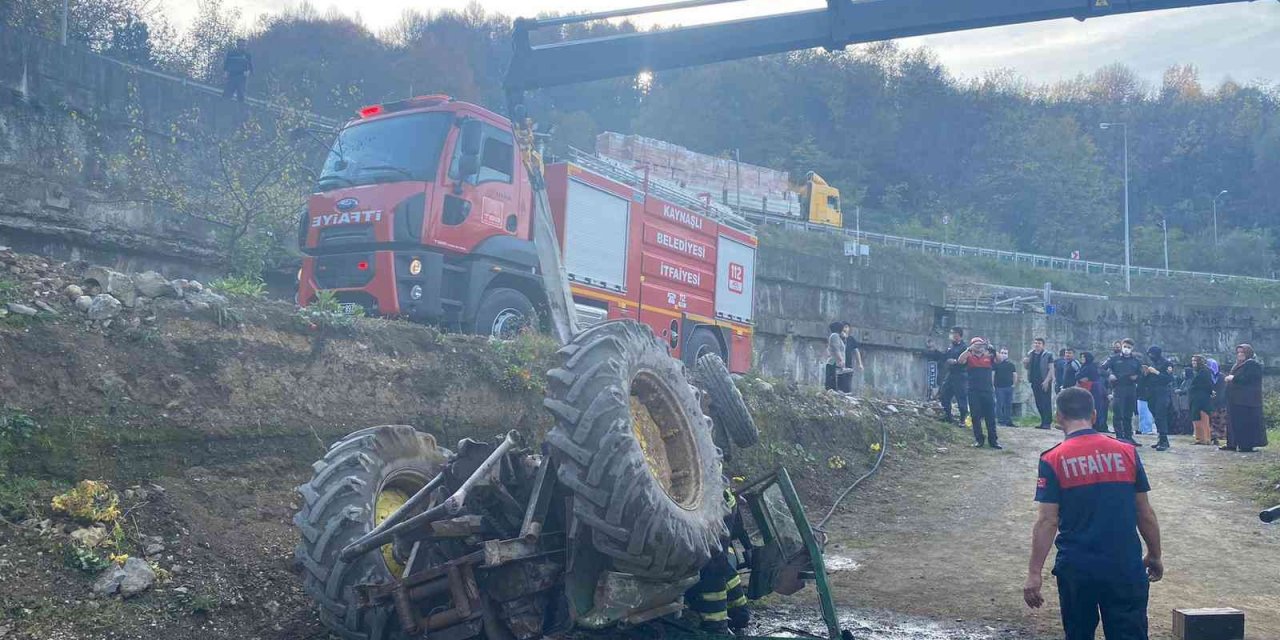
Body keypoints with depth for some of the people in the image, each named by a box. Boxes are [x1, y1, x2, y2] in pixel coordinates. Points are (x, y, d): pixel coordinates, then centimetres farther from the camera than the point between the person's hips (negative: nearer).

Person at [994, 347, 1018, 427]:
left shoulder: (1011, 365, 9)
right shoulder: (996, 364, 0)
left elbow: (1015, 375, 14)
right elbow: (992, 374, -2)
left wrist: (1014, 384, 5)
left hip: (1009, 387, 3)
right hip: (999, 387, -3)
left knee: (1009, 405, 6)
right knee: (1000, 405, -4)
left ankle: (1009, 421, 11)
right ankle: (1000, 421, 0)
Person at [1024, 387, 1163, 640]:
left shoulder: (1053, 460, -7)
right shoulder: (1127, 453, 1)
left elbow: (1047, 522, -10)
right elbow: (1145, 514, 5)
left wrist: (1034, 573, -7)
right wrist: (1155, 556, 19)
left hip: (1076, 569, -1)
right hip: (1125, 567, 1)